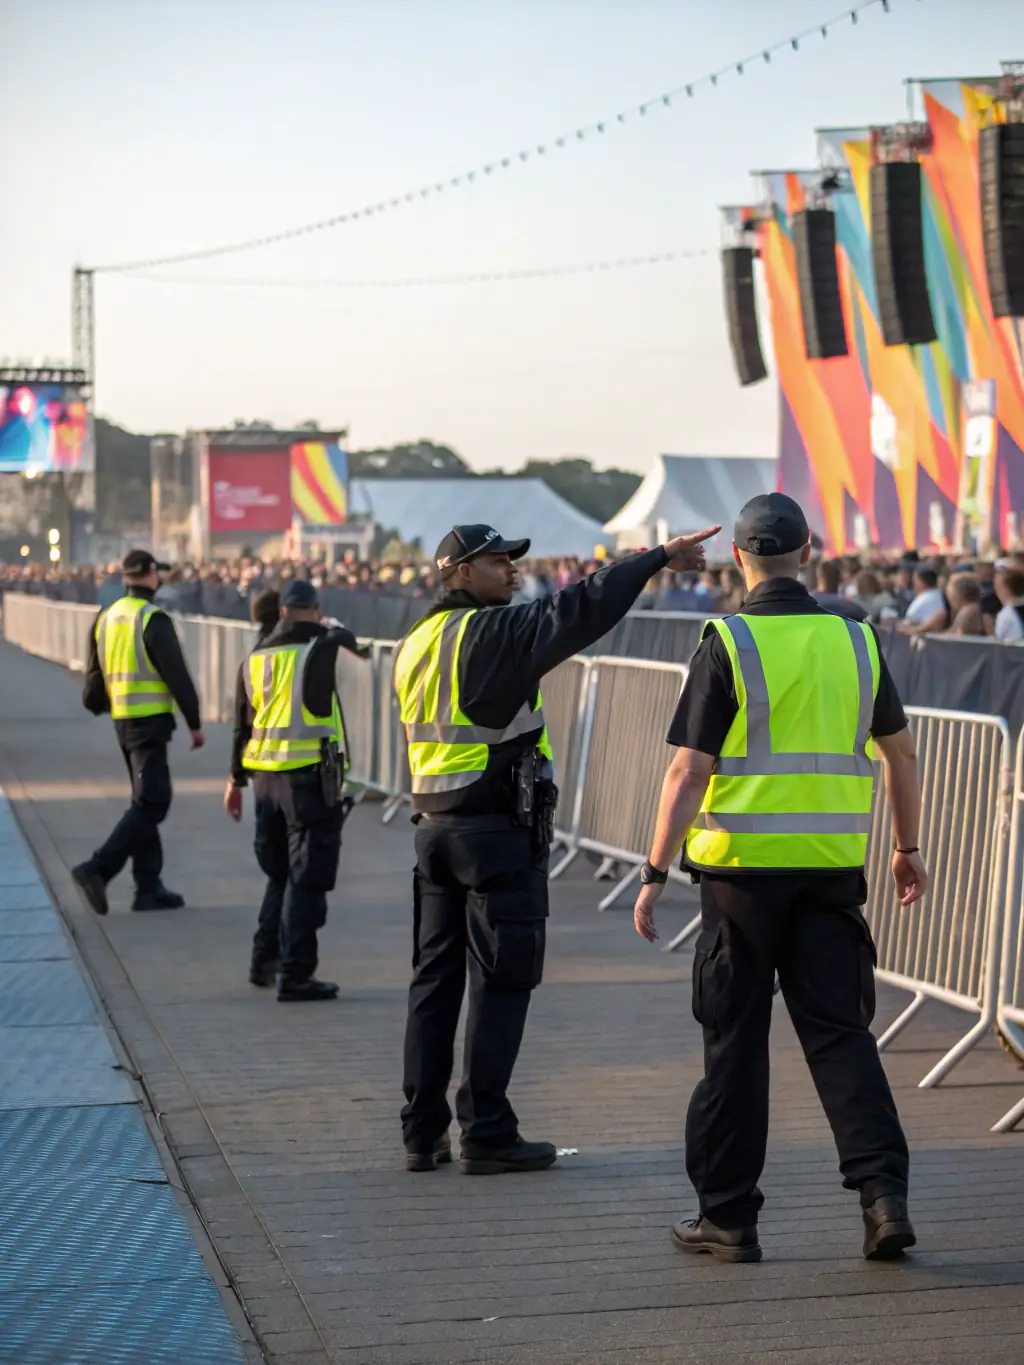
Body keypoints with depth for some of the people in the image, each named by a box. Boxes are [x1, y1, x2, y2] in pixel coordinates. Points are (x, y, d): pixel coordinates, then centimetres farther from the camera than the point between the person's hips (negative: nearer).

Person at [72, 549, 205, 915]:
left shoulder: (106, 617, 9)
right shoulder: (153, 619, -14)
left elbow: (94, 676, 14)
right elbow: (177, 675, -15)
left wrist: (99, 704, 33)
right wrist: (194, 723, -7)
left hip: (123, 720, 8)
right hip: (150, 720, -8)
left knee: (146, 801, 15)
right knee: (151, 803, -8)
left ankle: (148, 887, 15)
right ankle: (97, 869, -18)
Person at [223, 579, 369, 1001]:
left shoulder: (254, 660, 8)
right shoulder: (321, 649, -9)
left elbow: (242, 724, 14)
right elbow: (346, 638, 13)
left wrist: (236, 779, 22)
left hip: (267, 776, 6)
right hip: (310, 775, -6)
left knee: (281, 872, 20)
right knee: (306, 877, -1)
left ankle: (264, 961, 25)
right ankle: (294, 974, -3)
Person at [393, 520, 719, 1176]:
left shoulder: (417, 642, 13)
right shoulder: (490, 632, -14)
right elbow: (578, 613, -22)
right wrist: (661, 557, -19)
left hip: (435, 826, 8)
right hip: (498, 828, -8)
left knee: (435, 978, 11)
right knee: (500, 983, -2)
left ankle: (424, 1132, 15)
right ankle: (487, 1134, 0)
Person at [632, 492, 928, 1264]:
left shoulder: (727, 644, -7)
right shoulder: (855, 639, 6)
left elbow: (688, 771, -11)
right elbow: (901, 749, 15)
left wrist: (656, 874, -6)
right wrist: (909, 848, 27)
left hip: (743, 864, -3)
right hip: (833, 867, 3)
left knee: (735, 1041, 6)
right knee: (839, 1031, 9)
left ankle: (728, 1215, 12)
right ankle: (884, 1192, -5)